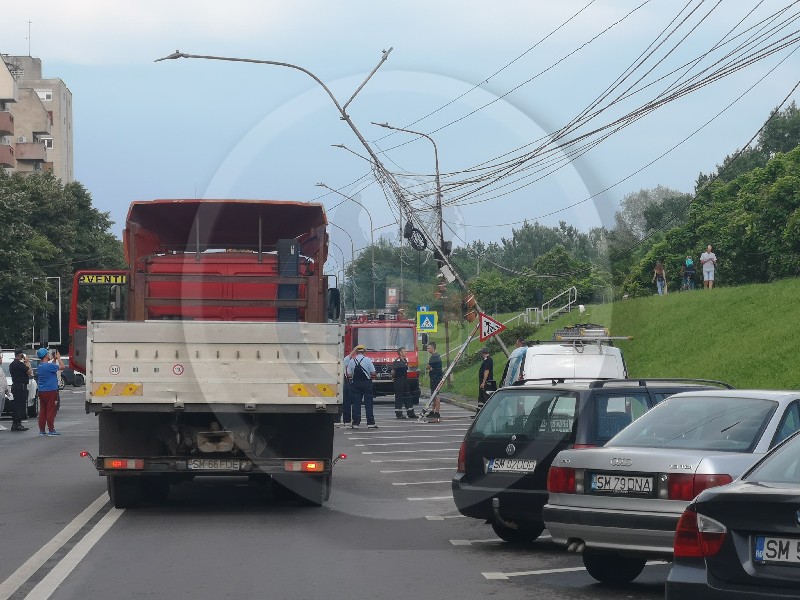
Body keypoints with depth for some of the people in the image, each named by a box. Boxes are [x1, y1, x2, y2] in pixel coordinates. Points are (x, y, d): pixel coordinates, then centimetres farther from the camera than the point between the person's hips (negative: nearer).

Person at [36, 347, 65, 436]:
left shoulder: (39, 366, 9)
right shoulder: (49, 366, -16)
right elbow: (62, 367, -10)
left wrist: (54, 359, 21)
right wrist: (58, 358, 3)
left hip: (41, 391, 8)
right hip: (50, 391, -8)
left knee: (43, 411, 10)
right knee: (51, 411, -3)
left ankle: (41, 430, 11)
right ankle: (51, 430, -1)